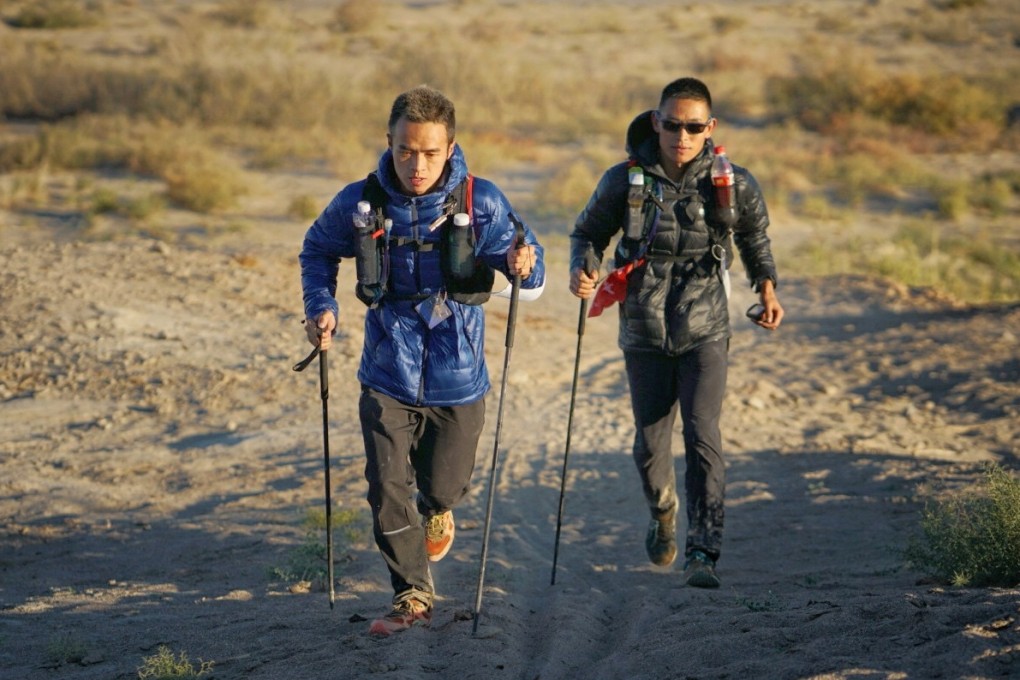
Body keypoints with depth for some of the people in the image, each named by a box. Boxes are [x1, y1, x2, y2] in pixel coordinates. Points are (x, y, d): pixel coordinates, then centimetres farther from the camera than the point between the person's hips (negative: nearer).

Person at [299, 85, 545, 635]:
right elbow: (318, 251, 9)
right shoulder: (359, 203, -10)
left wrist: (524, 266, -33)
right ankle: (413, 595, 16)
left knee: (443, 485, 16)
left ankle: (436, 508, 53)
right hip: (387, 378, 0)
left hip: (456, 378, 0)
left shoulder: (481, 203, -13)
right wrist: (321, 307, -8)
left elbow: (525, 262, -9)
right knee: (388, 491, -3)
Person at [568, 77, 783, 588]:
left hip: (704, 330, -1)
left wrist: (767, 288, 6)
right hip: (644, 333, 1)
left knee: (702, 434, -16)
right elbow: (588, 232, 8)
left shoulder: (734, 185, -5)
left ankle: (702, 553, -15)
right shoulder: (625, 181, -6)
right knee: (650, 443, 9)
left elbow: (755, 236, 16)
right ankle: (662, 513, 41)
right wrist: (581, 269, -11)